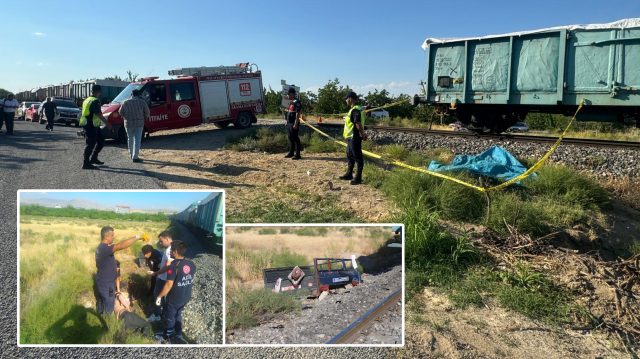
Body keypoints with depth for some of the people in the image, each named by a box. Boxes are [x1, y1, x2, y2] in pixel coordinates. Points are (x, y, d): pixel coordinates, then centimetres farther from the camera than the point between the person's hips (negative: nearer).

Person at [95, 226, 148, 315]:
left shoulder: (100, 247, 6)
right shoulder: (105, 247, -28)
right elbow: (121, 245, -45)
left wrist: (113, 269, 18)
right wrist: (138, 237, -47)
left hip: (101, 280, 10)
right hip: (106, 283, -10)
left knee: (101, 301, 26)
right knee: (109, 305, 4)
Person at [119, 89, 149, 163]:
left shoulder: (125, 102, 2)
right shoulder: (142, 102, -4)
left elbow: (121, 112, 8)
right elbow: (147, 113, -2)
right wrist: (144, 118, 17)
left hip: (128, 123, 2)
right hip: (139, 124, -2)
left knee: (130, 139, 19)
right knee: (137, 140, -2)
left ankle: (131, 154, 32)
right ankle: (135, 157, -7)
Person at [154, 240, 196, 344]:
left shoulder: (173, 266, -27)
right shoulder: (191, 264, -6)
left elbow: (169, 285, -24)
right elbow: (193, 279, 9)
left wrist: (160, 296, -11)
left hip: (174, 299, -6)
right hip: (186, 297, 6)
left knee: (170, 318, 16)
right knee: (178, 314, 26)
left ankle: (166, 338, 36)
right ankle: (179, 336, 37)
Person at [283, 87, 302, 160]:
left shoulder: (296, 102, -13)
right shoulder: (291, 102, 17)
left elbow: (297, 114, -19)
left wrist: (296, 124, -23)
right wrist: (287, 122, 20)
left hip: (294, 124, -10)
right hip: (289, 123, 10)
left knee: (295, 139, -6)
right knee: (290, 138, 14)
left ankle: (297, 154, -3)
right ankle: (291, 153, 23)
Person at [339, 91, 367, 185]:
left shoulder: (355, 110, -19)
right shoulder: (353, 109, 15)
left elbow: (358, 124, -26)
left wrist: (363, 135, -16)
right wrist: (363, 134, 17)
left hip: (354, 138, -11)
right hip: (350, 137, 11)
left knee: (357, 157, -3)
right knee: (350, 156, 20)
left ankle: (358, 177, 3)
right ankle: (349, 174, 31)